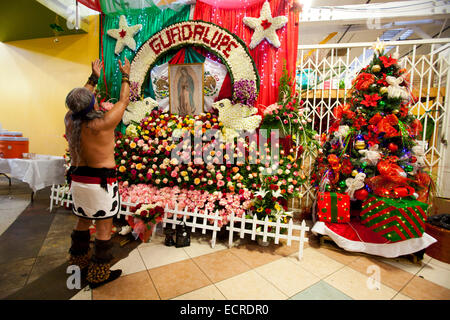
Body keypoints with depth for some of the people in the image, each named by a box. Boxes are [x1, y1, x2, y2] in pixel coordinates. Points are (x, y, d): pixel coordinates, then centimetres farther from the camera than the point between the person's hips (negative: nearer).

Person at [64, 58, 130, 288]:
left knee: (83, 221, 23)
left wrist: (93, 78, 25)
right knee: (104, 227, 6)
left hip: (77, 179, 8)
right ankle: (99, 275, 19)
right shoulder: (101, 124, -19)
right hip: (100, 181, -7)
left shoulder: (69, 121, -2)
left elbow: (78, 103, 18)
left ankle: (79, 263, 40)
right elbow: (123, 101, -6)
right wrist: (125, 76, 9)